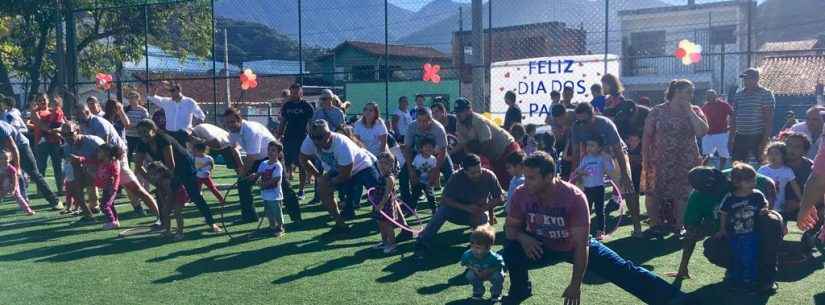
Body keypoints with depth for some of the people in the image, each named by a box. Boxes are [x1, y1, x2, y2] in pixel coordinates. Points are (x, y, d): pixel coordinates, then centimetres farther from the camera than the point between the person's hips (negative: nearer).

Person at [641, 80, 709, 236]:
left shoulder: (694, 111, 5)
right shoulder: (658, 111, 0)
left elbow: (702, 131, -12)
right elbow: (647, 136, 0)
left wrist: (689, 111, -11)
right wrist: (645, 160, -5)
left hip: (686, 163, 1)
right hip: (660, 163, -1)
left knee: (682, 196, 4)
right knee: (654, 194, -1)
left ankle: (678, 227, 19)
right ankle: (656, 225, 16)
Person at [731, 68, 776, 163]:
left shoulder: (765, 94, -4)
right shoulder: (738, 94, 12)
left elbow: (769, 120, -8)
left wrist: (765, 141, -15)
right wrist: (732, 137, 10)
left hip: (758, 137, -5)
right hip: (740, 137, 5)